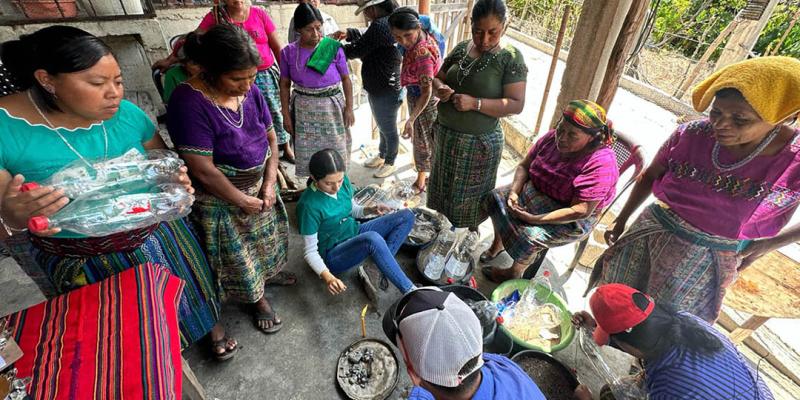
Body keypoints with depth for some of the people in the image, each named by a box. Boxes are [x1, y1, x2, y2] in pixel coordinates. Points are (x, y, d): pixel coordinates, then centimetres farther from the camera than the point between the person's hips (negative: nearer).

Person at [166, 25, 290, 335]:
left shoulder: (250, 92, -8)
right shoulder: (189, 101, -26)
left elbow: (271, 138, 0)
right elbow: (203, 170, -27)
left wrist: (269, 185, -9)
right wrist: (246, 201, -17)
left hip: (260, 186, 6)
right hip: (221, 198, -5)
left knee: (267, 237, 23)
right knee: (239, 254, 12)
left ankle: (270, 271, 52)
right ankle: (258, 299, 36)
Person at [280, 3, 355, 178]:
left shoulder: (334, 48, -8)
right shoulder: (289, 52, -4)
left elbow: (346, 79, -1)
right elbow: (285, 84, 4)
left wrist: (349, 108, -5)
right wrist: (286, 114, 1)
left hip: (332, 105, -1)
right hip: (303, 108, 2)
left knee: (335, 148, 7)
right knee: (307, 150, 9)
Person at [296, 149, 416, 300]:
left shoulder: (344, 181, -7)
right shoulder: (309, 205, -24)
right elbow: (310, 252, -18)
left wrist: (370, 210, -10)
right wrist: (327, 276, -35)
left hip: (355, 234, 7)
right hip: (333, 254, -7)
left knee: (407, 217, -5)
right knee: (373, 239, -39)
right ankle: (410, 291, -22)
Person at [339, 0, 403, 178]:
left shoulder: (381, 25, -24)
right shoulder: (390, 20, 8)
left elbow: (358, 51, -19)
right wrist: (349, 33, 8)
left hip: (387, 92, -10)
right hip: (379, 89, 10)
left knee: (389, 130, 8)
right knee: (383, 126, 24)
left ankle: (390, 163, 27)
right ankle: (381, 156, 42)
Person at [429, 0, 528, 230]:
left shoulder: (511, 58, -12)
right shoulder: (461, 48, 3)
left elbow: (516, 105, -16)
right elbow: (437, 78, 11)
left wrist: (475, 103, -27)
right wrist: (439, 88, -14)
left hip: (479, 143, -5)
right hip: (445, 135, 5)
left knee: (469, 195, 12)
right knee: (443, 188, 21)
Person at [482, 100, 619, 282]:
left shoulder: (601, 164, -28)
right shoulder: (553, 137, -10)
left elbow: (581, 211, -29)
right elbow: (524, 166, 0)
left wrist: (535, 219, -32)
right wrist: (514, 191, -18)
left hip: (571, 220, -7)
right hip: (536, 192, 7)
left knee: (530, 236, -27)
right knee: (497, 197, -5)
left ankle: (515, 273, 4)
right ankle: (498, 244, 15)